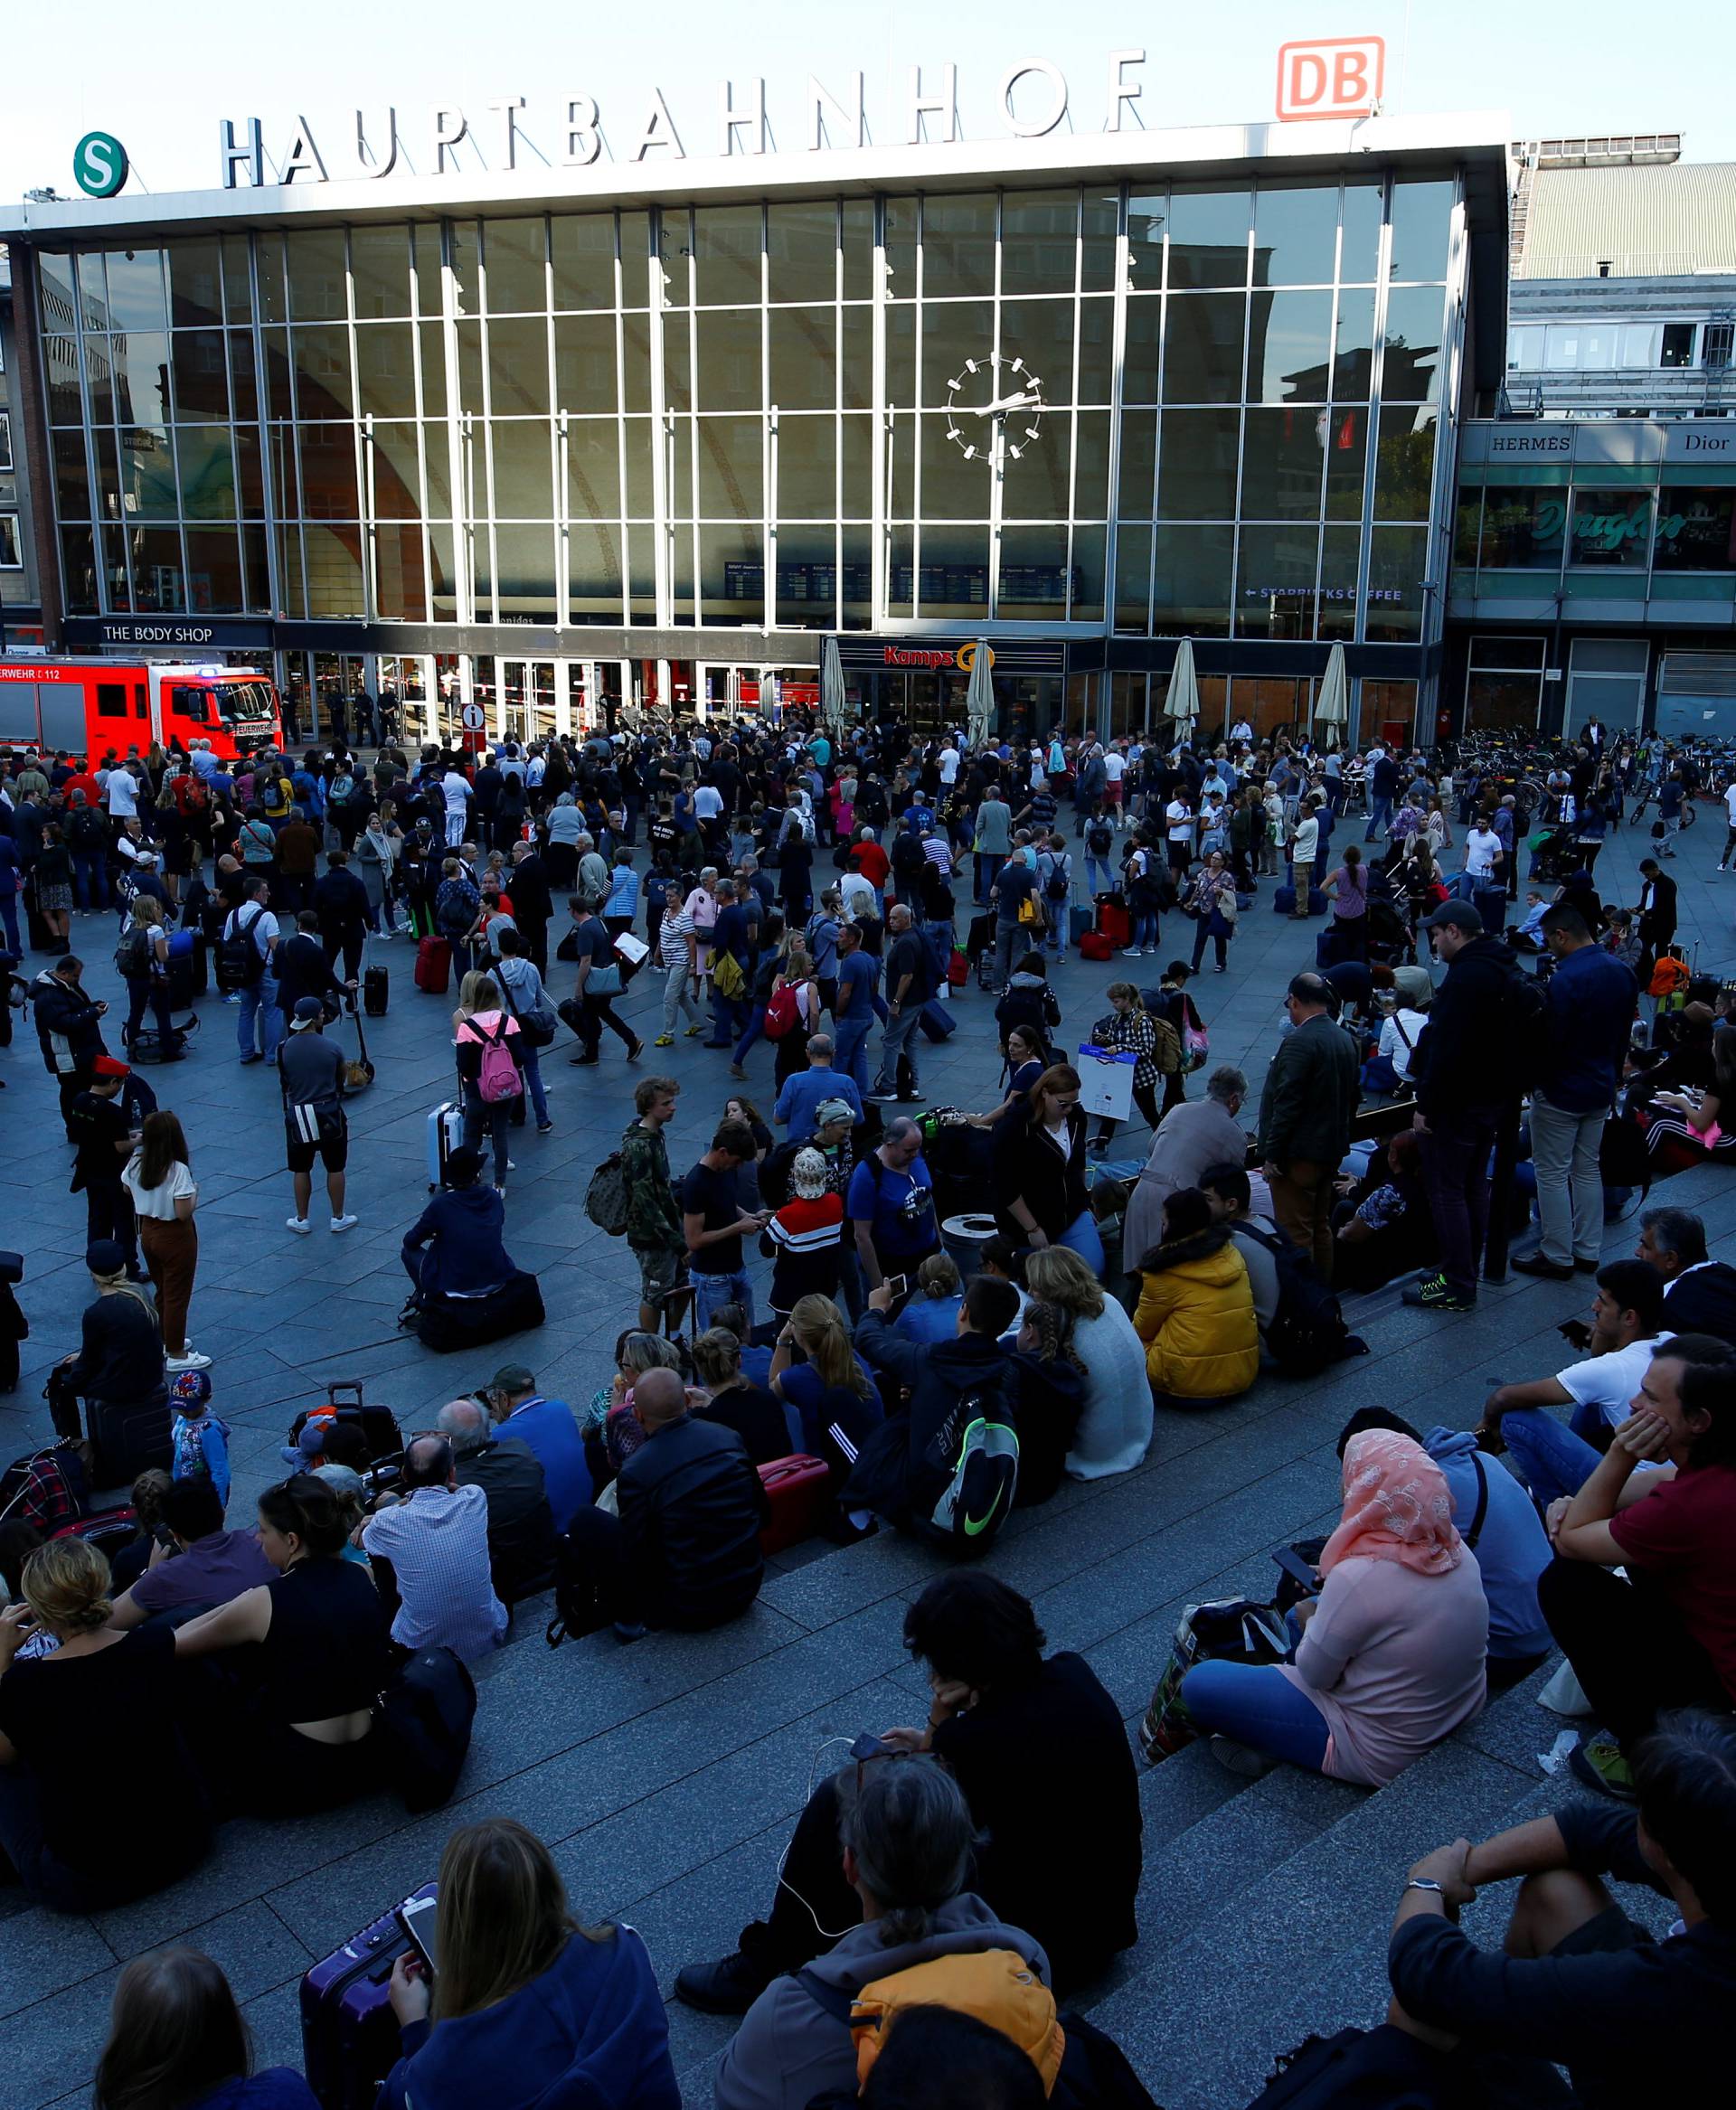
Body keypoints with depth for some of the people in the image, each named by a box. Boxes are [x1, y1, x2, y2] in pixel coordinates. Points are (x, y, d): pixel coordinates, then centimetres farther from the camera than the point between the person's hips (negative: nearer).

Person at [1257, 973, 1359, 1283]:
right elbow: (1353, 1097, 16)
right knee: (1321, 1227, 19)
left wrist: (1272, 1154, -17)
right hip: (1331, 1151, 9)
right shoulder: (1346, 1040, 8)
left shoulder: (1299, 1042, -20)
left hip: (1298, 1153, -9)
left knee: (1294, 1234, -2)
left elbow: (1287, 1103, -22)